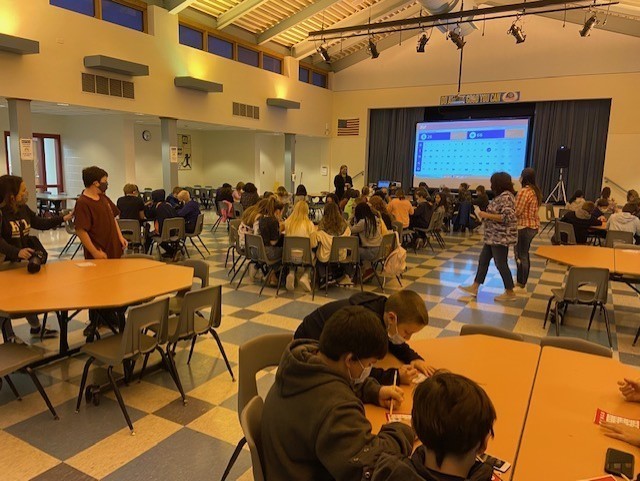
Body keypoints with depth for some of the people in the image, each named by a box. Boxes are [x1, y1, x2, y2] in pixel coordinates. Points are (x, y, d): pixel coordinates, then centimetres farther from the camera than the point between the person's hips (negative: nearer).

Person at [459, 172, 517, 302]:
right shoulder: (502, 195, 13)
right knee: (483, 260, 13)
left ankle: (510, 293, 13)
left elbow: (506, 217, -27)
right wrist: (487, 214, 10)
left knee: (501, 264, 0)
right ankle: (474, 287, 20)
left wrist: (486, 215, -20)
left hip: (501, 237, -11)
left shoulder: (506, 196, -19)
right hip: (494, 236, 11)